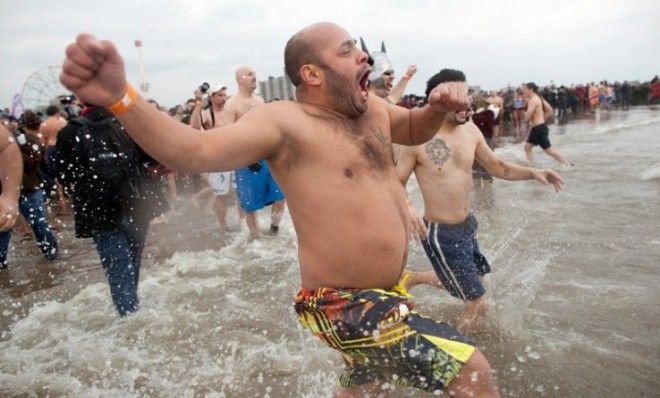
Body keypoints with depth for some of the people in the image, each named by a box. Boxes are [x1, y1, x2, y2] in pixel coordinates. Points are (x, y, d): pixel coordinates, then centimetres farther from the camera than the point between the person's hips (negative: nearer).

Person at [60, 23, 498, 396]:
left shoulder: (371, 108, 5)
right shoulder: (286, 122, -18)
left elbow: (414, 129, 23)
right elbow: (195, 150, -30)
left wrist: (439, 107, 0)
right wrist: (119, 97, -46)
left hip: (385, 294, 9)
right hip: (346, 307, -9)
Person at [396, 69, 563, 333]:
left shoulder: (470, 130, 2)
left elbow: (497, 166, 13)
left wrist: (532, 173, -3)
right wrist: (406, 208, -34)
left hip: (467, 224, 8)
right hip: (440, 233, -8)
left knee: (468, 279, 29)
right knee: (478, 304, -1)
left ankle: (412, 279, 48)